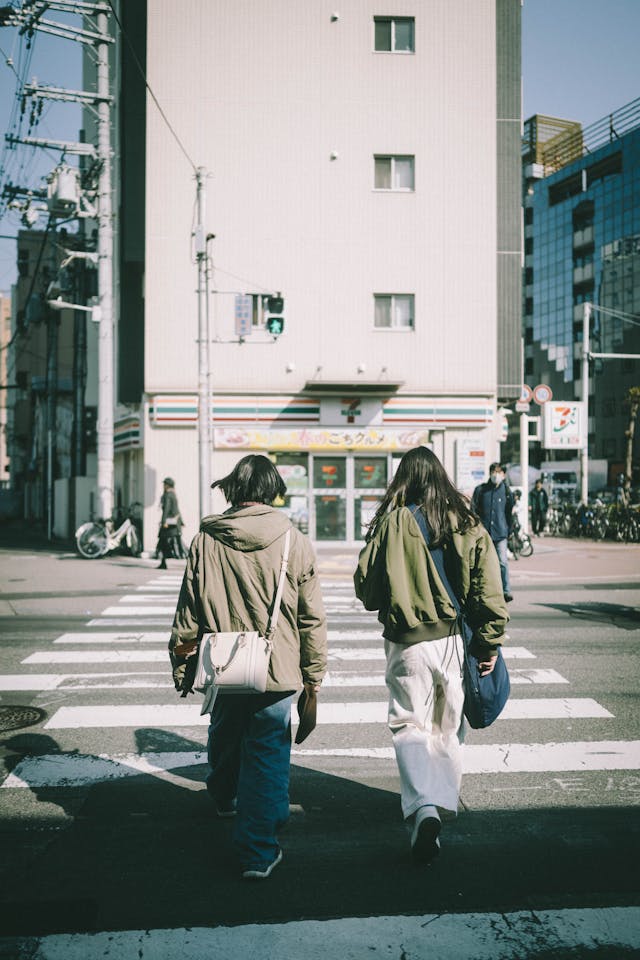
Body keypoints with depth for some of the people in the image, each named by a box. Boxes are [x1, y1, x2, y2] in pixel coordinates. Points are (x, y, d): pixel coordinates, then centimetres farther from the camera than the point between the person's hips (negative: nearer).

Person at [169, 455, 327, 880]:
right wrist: (314, 671, 7)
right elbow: (312, 616, -4)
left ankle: (225, 797, 53)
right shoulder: (295, 543, -8)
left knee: (225, 739, 26)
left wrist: (182, 667, 11)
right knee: (267, 757, 6)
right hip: (277, 670, -2)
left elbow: (188, 613, 0)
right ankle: (258, 852, 6)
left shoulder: (206, 541, -5)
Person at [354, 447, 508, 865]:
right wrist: (490, 641, 3)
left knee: (410, 725, 3)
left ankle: (422, 807, -16)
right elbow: (488, 585, -4)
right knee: (449, 725, 18)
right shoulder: (467, 523, -1)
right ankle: (445, 800, 33)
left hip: (408, 641, -3)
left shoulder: (393, 522, -9)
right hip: (455, 639, 3)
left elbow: (366, 583, -3)